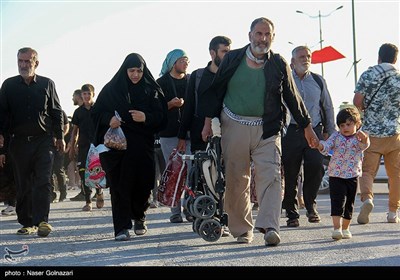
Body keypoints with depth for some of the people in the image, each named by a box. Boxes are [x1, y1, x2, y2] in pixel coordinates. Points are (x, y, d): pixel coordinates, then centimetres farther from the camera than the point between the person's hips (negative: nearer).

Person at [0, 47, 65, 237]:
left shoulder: (47, 84, 7)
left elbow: (56, 112, 10)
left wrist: (60, 137, 7)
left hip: (43, 141, -1)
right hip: (19, 141, 2)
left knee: (43, 182, -12)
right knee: (23, 185, 5)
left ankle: (41, 221, -15)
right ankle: (27, 223, 12)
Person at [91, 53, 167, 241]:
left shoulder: (151, 90, 9)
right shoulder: (111, 89, 8)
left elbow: (161, 116, 5)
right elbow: (96, 112, 8)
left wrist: (146, 117, -14)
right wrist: (108, 119, -12)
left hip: (143, 146, 1)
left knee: (142, 184, 2)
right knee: (119, 185, -8)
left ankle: (139, 218, 28)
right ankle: (122, 227, -6)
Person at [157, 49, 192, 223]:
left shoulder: (191, 81, 16)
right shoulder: (161, 83, 8)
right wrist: (171, 104, -11)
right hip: (169, 134, -2)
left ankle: (189, 208, 0)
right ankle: (175, 211, 1)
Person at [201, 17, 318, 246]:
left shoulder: (279, 64, 5)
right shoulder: (232, 59, 5)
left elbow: (293, 97, 13)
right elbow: (216, 91, 11)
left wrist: (307, 126, 17)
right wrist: (208, 122, 7)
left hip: (267, 129, 0)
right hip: (234, 126, 1)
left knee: (270, 175, -16)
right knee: (236, 180, 3)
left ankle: (270, 227, -23)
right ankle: (242, 230, 14)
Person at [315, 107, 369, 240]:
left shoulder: (359, 138, -2)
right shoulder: (336, 136, 3)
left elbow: (364, 145, -23)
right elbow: (327, 146, -9)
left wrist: (364, 139, -47)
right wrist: (320, 145, -33)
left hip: (353, 175, 1)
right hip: (336, 175, -1)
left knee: (349, 203, 11)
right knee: (338, 201, -12)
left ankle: (345, 228, 23)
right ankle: (337, 228, -18)